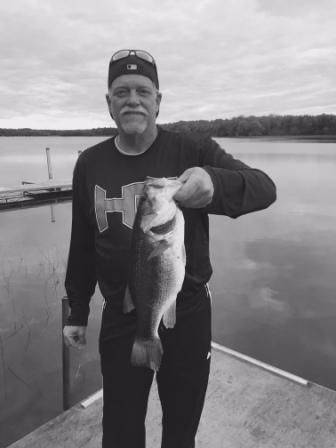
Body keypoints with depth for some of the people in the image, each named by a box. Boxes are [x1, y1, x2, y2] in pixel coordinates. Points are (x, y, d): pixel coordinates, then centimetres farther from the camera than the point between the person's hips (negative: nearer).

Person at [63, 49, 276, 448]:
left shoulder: (194, 151, -8)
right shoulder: (89, 164, 0)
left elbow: (264, 188, -19)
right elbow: (82, 245, 7)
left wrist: (215, 183, -41)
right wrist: (77, 311, 12)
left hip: (188, 317, -1)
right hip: (120, 321, 2)